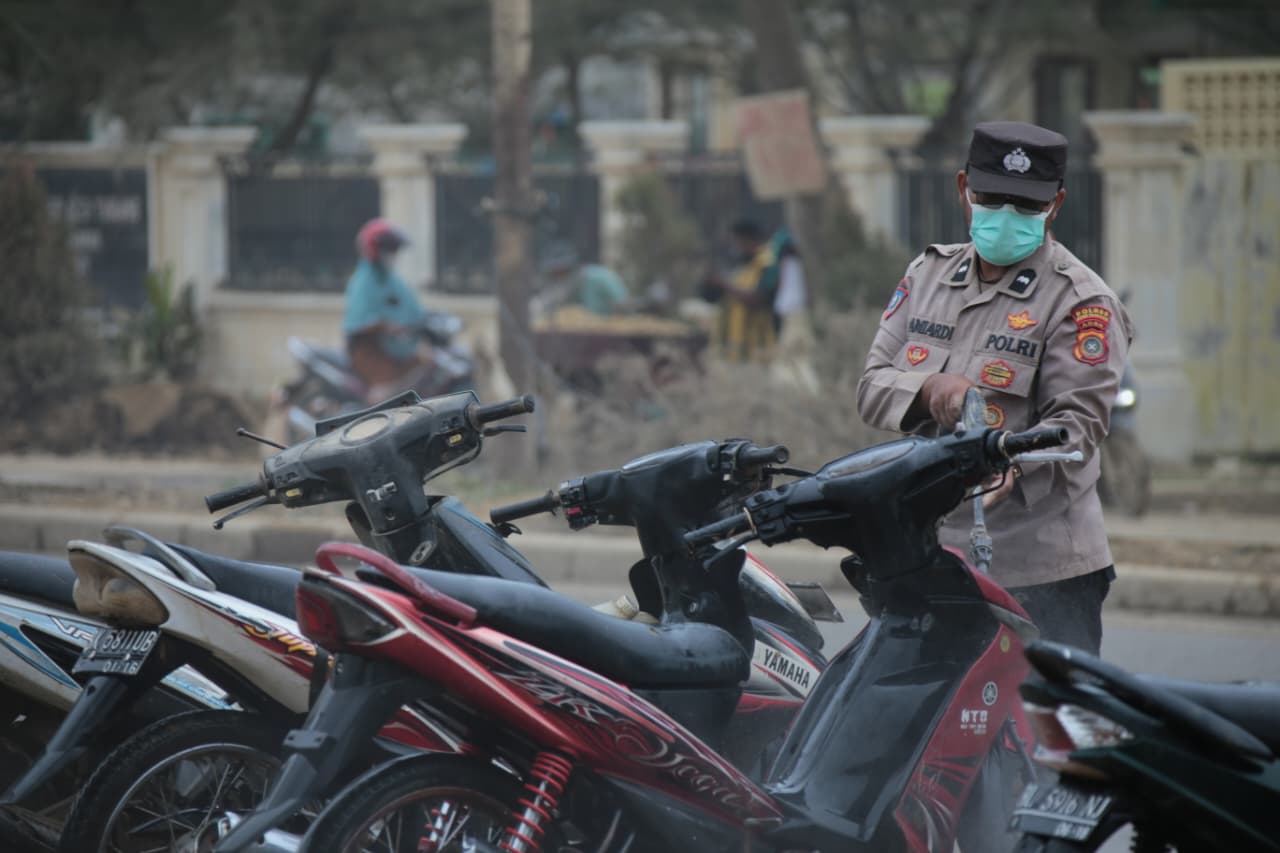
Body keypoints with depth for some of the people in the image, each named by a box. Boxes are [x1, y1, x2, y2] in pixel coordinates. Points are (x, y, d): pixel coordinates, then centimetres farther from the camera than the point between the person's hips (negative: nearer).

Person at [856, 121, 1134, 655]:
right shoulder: (928, 274, 16)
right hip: (927, 558, 5)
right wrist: (928, 388, -12)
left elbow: (1078, 420, -11)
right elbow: (873, 386, 12)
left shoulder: (1082, 302, -2)